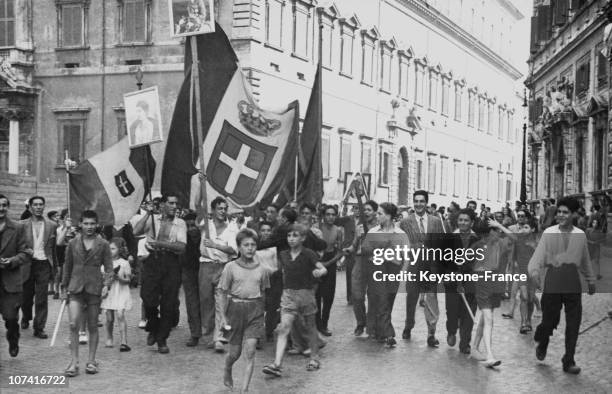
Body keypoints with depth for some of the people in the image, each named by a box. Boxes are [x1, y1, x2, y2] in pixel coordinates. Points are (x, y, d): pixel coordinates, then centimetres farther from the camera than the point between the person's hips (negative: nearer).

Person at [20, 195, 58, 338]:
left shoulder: (52, 226, 5)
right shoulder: (23, 225, 2)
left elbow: (54, 248, 7)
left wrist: (54, 267, 7)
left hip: (44, 264, 0)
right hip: (27, 265, 0)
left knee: (42, 298, -3)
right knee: (26, 296, 11)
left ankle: (39, 328, 3)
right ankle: (26, 318, 40)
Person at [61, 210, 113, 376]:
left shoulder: (103, 244, 2)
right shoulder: (73, 244, 7)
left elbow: (109, 267, 3)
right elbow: (67, 267, 14)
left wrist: (106, 284, -11)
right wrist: (64, 288, 14)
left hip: (94, 288, -1)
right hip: (75, 288, 1)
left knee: (93, 326, 6)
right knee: (73, 324, -11)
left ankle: (91, 361, 16)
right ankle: (74, 362, -5)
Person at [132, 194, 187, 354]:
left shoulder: (180, 223, 7)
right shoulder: (152, 219, 9)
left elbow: (181, 247, -5)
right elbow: (136, 231, -6)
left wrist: (160, 243, -15)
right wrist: (148, 213, -8)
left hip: (171, 263, 0)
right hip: (153, 261, 0)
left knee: (168, 304, 0)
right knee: (149, 299, -9)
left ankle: (162, 340, 15)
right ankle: (152, 329, 20)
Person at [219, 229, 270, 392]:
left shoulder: (261, 269, 3)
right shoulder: (230, 267, -3)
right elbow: (223, 293, 0)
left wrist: (261, 311, 11)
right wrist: (223, 316, -4)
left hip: (255, 311, 1)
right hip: (235, 309, -1)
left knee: (250, 352, -9)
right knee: (235, 352, 10)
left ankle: (244, 389, -5)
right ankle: (227, 372, 43)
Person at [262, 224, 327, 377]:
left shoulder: (308, 254, -7)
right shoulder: (284, 255, 5)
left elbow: (323, 269, -17)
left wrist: (318, 272, -38)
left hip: (306, 293, -2)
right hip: (288, 294, 2)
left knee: (310, 327, 12)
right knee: (283, 328, -10)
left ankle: (314, 358, 29)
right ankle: (277, 364, -17)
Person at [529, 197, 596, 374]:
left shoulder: (580, 235, 9)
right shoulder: (549, 233, 2)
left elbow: (585, 260, 21)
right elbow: (539, 255, -6)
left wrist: (591, 280, 27)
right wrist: (534, 272, -23)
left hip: (572, 281, 2)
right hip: (552, 279, -2)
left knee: (573, 322, -1)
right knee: (550, 318, 0)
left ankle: (569, 361, 10)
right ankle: (542, 343, 34)